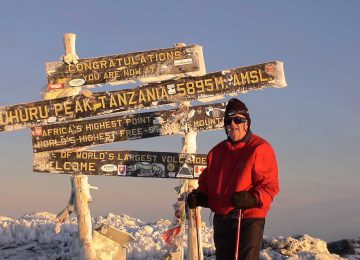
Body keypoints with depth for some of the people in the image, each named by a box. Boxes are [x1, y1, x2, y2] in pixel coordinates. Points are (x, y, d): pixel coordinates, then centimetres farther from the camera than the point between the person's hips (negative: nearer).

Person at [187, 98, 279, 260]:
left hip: (249, 219, -7)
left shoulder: (260, 149, -6)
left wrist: (252, 198, -28)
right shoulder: (217, 151, 15)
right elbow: (206, 181, 23)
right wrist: (199, 195, 2)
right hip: (221, 220, 7)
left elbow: (270, 185, -11)